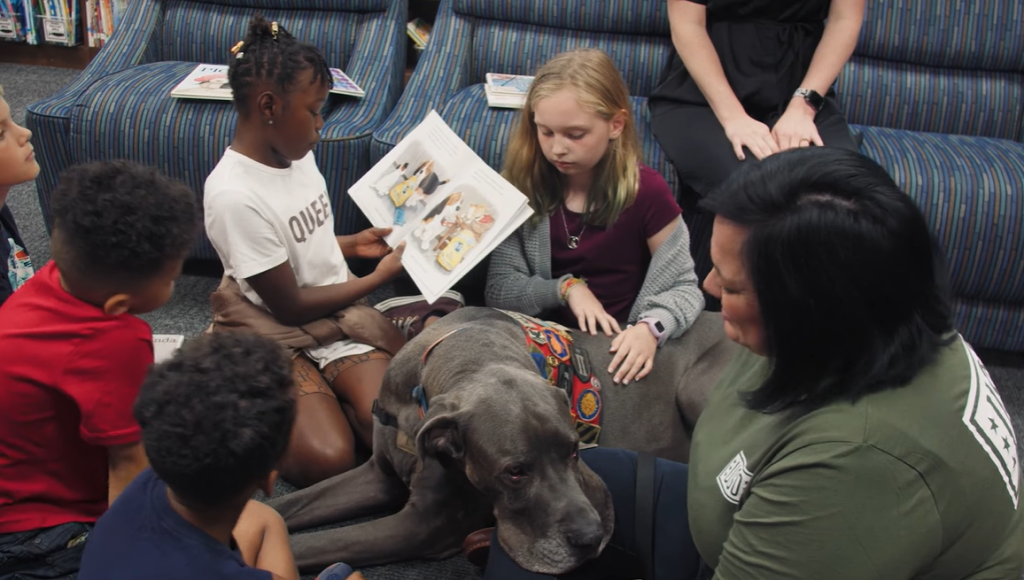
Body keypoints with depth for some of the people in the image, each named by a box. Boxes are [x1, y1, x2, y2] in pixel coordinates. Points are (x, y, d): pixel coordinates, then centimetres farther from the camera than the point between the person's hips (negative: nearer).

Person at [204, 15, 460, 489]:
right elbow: (290, 308, -18)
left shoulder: (295, 154, 1)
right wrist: (378, 277, -9)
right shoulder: (235, 195, -24)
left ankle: (322, 400, 7)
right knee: (328, 461, -25)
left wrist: (353, 245, 5)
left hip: (337, 316, 6)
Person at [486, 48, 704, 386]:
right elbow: (499, 290, -1)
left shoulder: (646, 191, -8)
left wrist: (650, 328, -23)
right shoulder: (524, 187, -1)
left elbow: (682, 287, -3)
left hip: (616, 346, -2)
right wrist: (565, 287, -16)